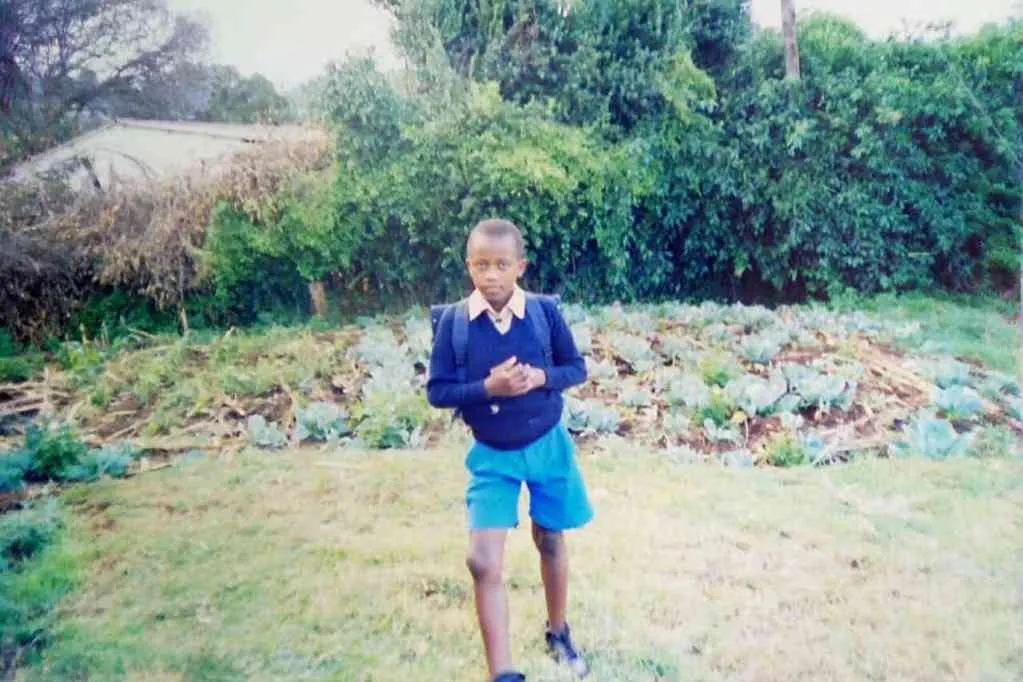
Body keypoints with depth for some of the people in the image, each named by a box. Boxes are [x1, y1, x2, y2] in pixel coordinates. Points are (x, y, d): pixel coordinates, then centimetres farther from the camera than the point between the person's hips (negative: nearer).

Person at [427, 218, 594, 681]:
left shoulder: (544, 310, -11)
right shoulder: (453, 320, -13)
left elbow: (577, 368, -1)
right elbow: (436, 391, -10)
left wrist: (540, 377, -22)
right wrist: (487, 387, -25)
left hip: (548, 446, 1)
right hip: (491, 455, -1)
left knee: (550, 541, 18)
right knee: (482, 561, -8)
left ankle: (558, 632, 44)